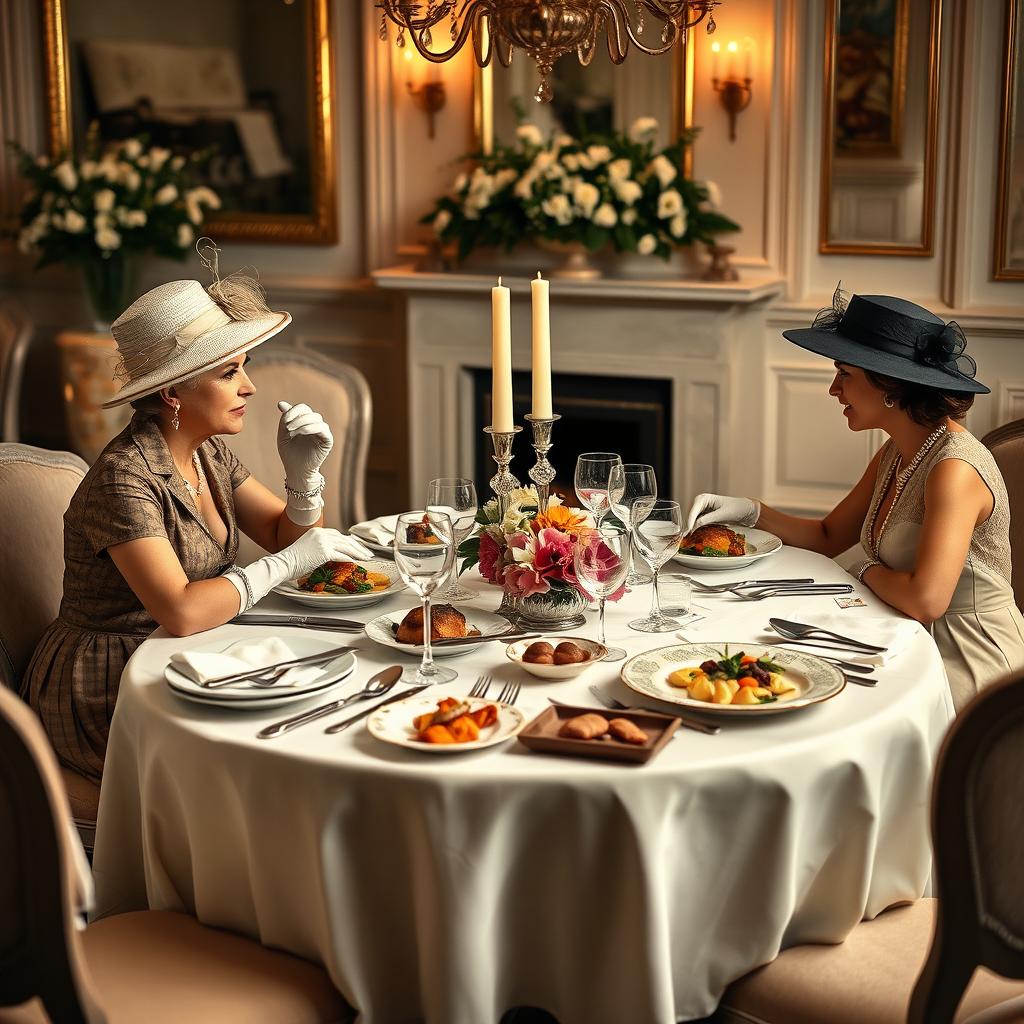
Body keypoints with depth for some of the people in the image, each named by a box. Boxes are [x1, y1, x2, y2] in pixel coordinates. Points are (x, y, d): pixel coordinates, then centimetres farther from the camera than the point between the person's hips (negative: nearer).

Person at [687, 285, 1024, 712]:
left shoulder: (955, 468, -24)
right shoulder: (896, 454, 6)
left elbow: (925, 600, -33)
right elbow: (830, 537, 17)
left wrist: (866, 568, -12)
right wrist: (749, 512, 2)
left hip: (968, 668, -8)